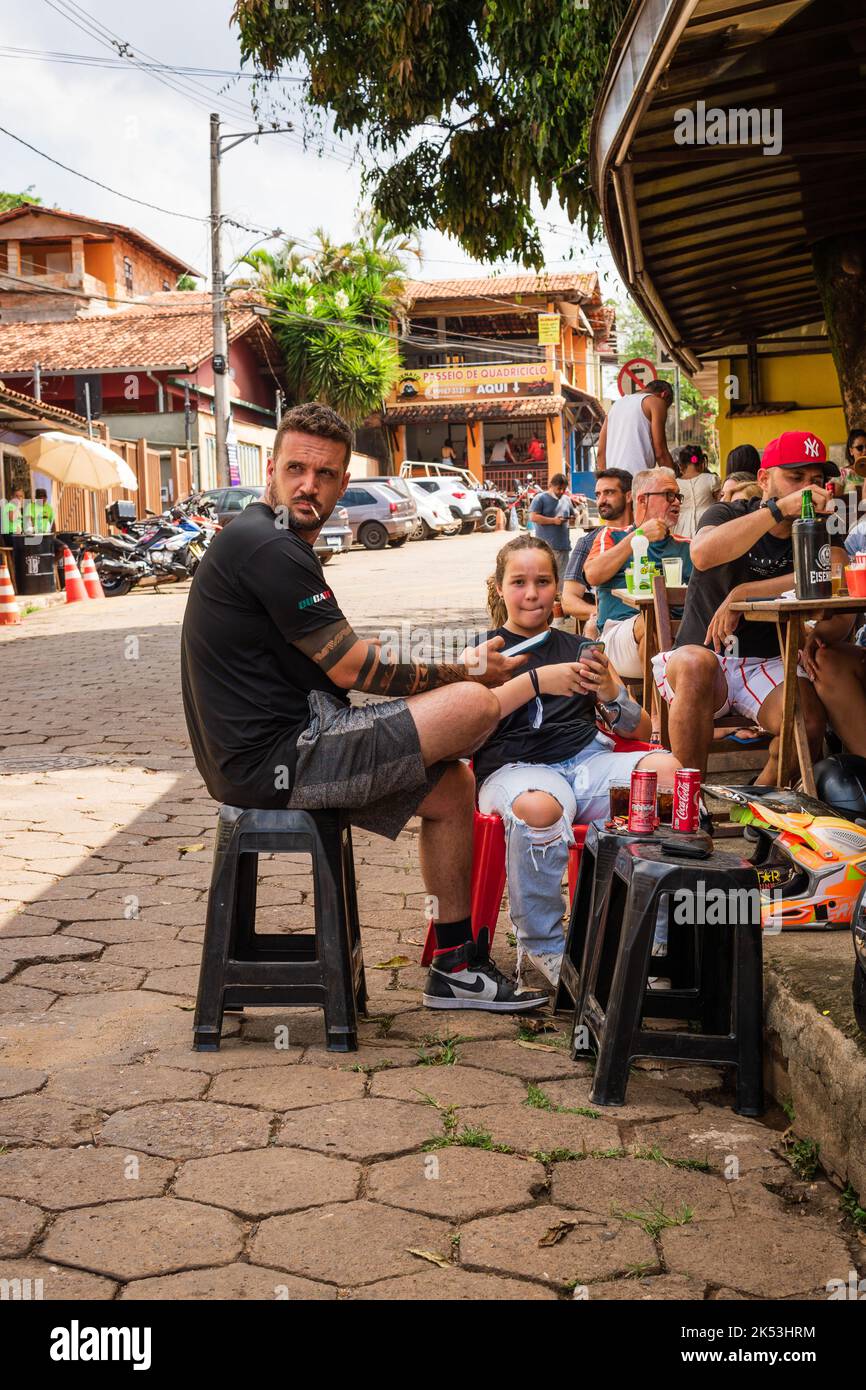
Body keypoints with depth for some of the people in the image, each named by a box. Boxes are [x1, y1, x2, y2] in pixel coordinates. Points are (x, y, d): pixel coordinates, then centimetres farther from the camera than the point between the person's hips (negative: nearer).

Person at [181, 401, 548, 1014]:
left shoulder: (269, 542, 19)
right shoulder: (269, 548, -16)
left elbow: (340, 655, 19)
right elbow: (354, 669, -15)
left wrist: (455, 670, 9)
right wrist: (462, 672, -2)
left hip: (262, 752, 11)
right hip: (276, 759, -11)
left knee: (454, 788, 14)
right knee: (477, 705, -13)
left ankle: (455, 967, 21)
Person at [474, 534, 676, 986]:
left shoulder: (580, 648, 23)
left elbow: (641, 730, 18)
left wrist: (611, 692, -3)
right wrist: (537, 681, -14)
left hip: (587, 760, 3)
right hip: (514, 767, -3)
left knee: (667, 770, -29)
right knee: (538, 809, -41)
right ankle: (541, 944, -18)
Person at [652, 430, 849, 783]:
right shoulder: (729, 515, 3)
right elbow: (703, 554, -23)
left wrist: (743, 593, -17)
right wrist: (780, 509, -31)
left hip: (766, 665, 2)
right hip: (703, 654, -2)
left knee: (808, 719, -29)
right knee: (697, 663, -37)